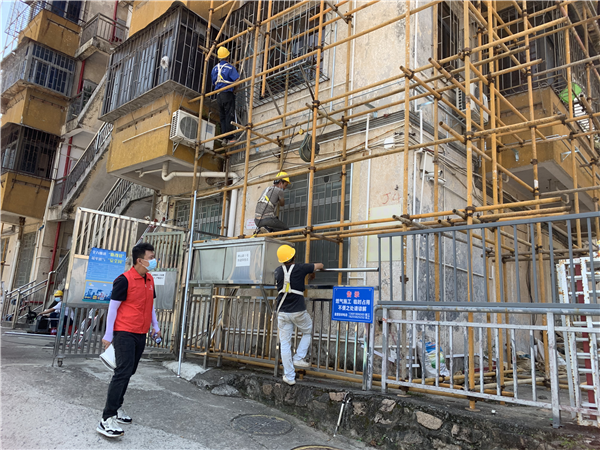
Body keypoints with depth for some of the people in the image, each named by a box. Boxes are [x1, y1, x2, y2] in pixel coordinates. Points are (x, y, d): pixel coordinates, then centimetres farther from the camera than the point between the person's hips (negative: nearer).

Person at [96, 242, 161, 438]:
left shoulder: (150, 280, 9)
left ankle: (117, 407, 28)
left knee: (128, 372, 13)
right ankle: (107, 419, -7)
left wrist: (155, 326, 19)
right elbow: (112, 307, -9)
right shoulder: (124, 280, -13)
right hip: (124, 333, -7)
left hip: (141, 334, 7)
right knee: (123, 372, -12)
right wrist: (108, 335, -6)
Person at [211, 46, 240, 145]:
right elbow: (237, 80, -14)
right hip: (228, 94, -6)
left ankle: (224, 138, 3)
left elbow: (213, 83, 19)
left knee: (222, 117, 8)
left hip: (218, 95, 6)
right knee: (229, 116, -6)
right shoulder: (230, 67, -6)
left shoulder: (214, 68, 12)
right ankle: (229, 138, -10)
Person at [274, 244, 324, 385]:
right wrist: (313, 272, 32)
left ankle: (289, 377, 12)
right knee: (307, 332, 26)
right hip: (298, 312, -3)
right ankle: (298, 358, 16)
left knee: (285, 344, 8)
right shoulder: (300, 269, -7)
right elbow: (319, 265, 9)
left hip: (282, 312, 3)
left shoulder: (278, 271, 3)